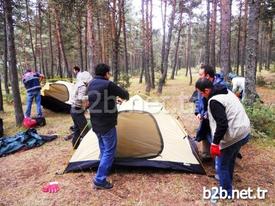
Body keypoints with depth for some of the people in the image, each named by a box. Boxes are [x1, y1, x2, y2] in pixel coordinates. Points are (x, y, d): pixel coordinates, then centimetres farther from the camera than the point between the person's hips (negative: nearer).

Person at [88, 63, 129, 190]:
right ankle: (99, 180, 5)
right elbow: (123, 93, -5)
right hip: (107, 124, -8)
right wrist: (126, 97, 19)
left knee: (103, 149, 24)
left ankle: (103, 173, 38)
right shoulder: (108, 85, -18)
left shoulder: (91, 85, 7)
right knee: (109, 151, 2)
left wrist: (114, 100, 30)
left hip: (96, 124, 9)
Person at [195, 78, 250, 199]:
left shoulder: (214, 101, -23)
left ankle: (226, 192, 24)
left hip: (233, 137, -10)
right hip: (244, 132, 10)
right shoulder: (226, 92, 7)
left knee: (222, 165, 8)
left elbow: (222, 125, -28)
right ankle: (226, 186, 43)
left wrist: (215, 143, -21)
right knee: (230, 161, 25)